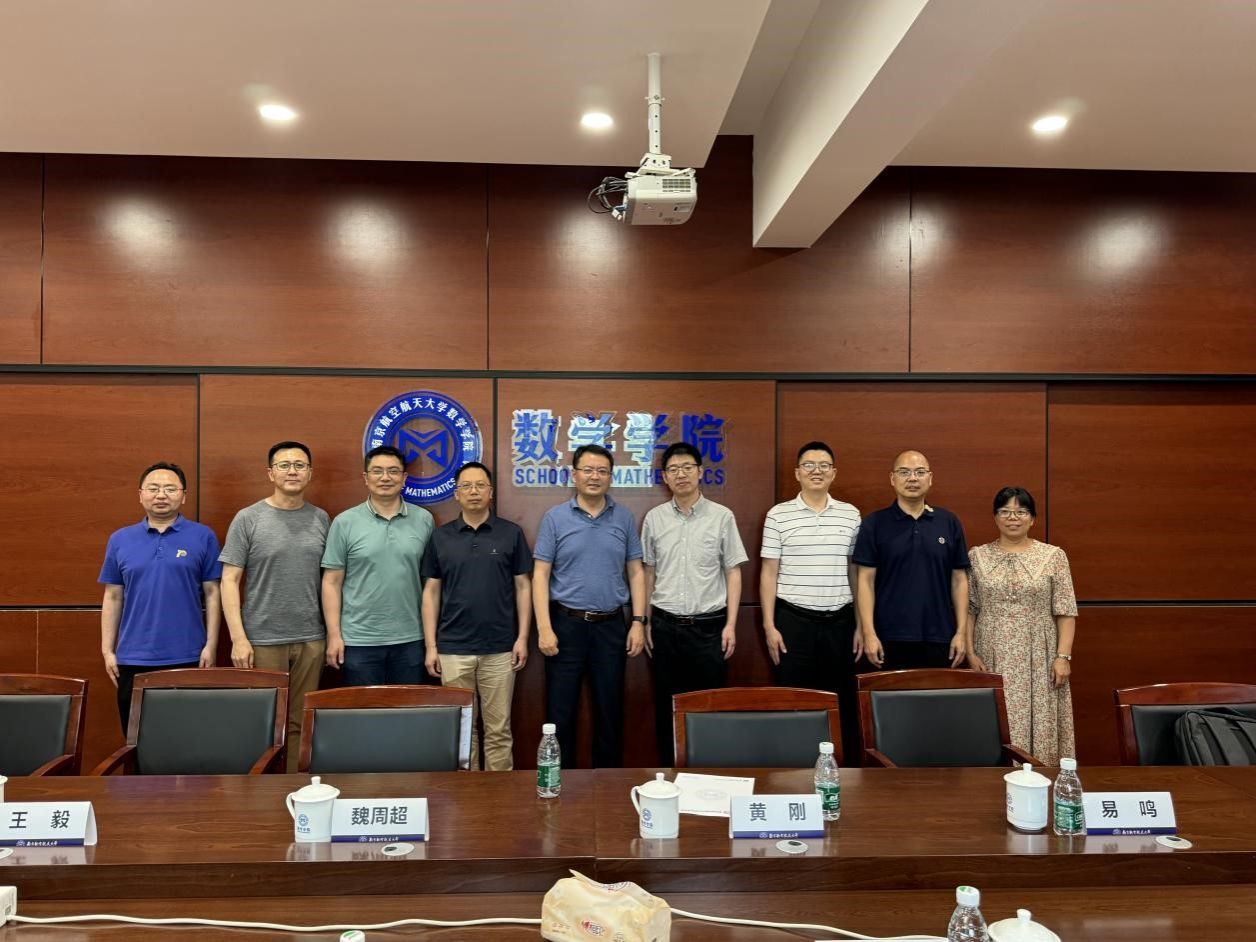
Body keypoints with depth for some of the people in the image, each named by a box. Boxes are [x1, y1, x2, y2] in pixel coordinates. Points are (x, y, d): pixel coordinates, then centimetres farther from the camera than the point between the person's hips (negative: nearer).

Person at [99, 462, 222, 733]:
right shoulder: (120, 539, 7)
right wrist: (108, 650, 5)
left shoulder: (203, 537, 0)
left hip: (187, 657, -2)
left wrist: (211, 645, -6)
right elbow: (113, 598, 9)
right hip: (134, 658, 2)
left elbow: (212, 594, 0)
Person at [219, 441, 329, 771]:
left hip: (311, 640, 3)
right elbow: (230, 581, -4)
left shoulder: (321, 519, 7)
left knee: (299, 723, 8)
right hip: (262, 640, -2)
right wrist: (238, 637, -10)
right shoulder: (248, 519, -2)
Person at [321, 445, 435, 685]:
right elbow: (332, 582, -1)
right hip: (359, 640, -1)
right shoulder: (345, 522, -1)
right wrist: (334, 634, -6)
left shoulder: (424, 520, 3)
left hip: (410, 639, 2)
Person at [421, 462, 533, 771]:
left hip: (500, 648, -1)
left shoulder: (511, 533, 2)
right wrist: (431, 645, 1)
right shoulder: (440, 536, 5)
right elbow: (431, 592, 6)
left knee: (498, 728, 6)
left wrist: (522, 637, -4)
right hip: (453, 648, 1)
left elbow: (523, 586, 3)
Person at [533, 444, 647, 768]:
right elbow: (540, 575, -3)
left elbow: (635, 572, 6)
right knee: (560, 711, 6)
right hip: (567, 624, -2)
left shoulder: (624, 517, 4)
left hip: (611, 625, 2)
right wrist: (544, 628, -11)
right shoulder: (555, 517, -1)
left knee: (610, 711, 11)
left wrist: (639, 622, -1)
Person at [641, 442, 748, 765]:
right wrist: (645, 622, 6)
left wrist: (731, 624, -5)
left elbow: (733, 572, 0)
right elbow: (648, 572, 9)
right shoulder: (654, 518, 5)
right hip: (665, 626, 2)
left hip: (708, 625, -2)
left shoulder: (721, 517, -1)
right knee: (667, 706, 9)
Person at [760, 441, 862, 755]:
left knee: (841, 699, 8)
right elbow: (769, 573, 0)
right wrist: (769, 626, -4)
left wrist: (861, 625, 6)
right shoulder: (778, 515, 0)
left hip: (839, 620, 2)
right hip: (793, 619, -2)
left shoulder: (850, 515, 6)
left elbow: (856, 573, 9)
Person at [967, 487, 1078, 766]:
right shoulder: (977, 556, 6)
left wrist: (1063, 656, -7)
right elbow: (968, 609, 5)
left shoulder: (1053, 556, 3)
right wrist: (970, 652, -3)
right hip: (993, 660, 1)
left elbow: (1065, 612, 0)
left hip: (1038, 660, -1)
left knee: (1038, 724, 0)